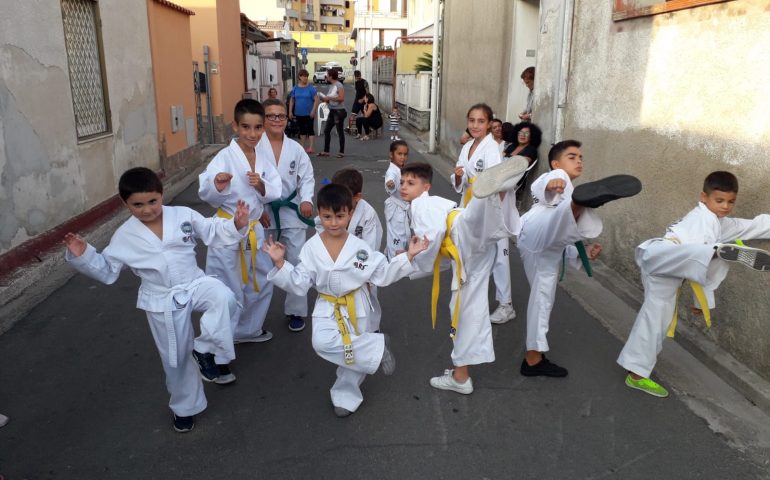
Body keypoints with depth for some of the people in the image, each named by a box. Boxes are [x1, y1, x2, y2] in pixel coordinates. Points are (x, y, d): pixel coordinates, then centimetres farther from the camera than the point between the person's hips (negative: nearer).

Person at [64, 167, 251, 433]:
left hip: (195, 284, 0)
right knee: (175, 357, 11)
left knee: (223, 298, -34)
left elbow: (212, 232, -2)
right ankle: (185, 407, 35)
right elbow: (106, 270, 4)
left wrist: (236, 225, -19)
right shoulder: (124, 236, -6)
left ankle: (206, 351, -11)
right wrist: (82, 255, -11)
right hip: (163, 302, 0)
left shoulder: (184, 215, -7)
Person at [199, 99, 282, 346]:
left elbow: (274, 193, 2)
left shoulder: (262, 160, 5)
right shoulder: (225, 157, -16)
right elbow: (206, 194, -23)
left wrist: (261, 185, -18)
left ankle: (249, 329, 42)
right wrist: (217, 185, -45)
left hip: (254, 230, 7)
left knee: (261, 284, 20)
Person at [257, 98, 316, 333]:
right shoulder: (253, 147, -8)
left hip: (292, 212, 1)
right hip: (263, 213, -1)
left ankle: (295, 310, 20)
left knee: (296, 262, 3)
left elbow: (307, 177, 3)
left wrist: (307, 200, -14)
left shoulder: (295, 148, 0)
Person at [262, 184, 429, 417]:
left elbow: (382, 275, -4)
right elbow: (299, 284, -6)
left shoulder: (359, 247, -10)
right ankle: (376, 348, -9)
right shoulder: (311, 248, -9)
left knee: (354, 352, 7)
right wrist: (280, 263, -20)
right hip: (327, 307, 0)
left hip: (356, 306, 0)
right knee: (322, 343, -25)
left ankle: (346, 396, 33)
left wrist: (408, 256, -14)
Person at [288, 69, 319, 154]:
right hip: (299, 113, 4)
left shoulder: (311, 88, -5)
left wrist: (313, 111, -17)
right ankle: (302, 147, 22)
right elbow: (291, 100, 11)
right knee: (302, 130, 13)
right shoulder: (295, 88, 5)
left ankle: (310, 147, -7)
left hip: (309, 114, -4)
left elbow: (316, 100, -9)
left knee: (310, 130, -5)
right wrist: (290, 111, 7)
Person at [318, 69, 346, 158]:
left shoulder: (338, 85, -11)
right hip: (332, 111, 9)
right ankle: (326, 151, 15)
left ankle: (342, 152, 6)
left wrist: (329, 98, -19)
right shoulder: (331, 86, 14)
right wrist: (325, 98, 3)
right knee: (326, 131, 8)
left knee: (340, 132, -1)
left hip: (339, 111, -9)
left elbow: (341, 98, -23)